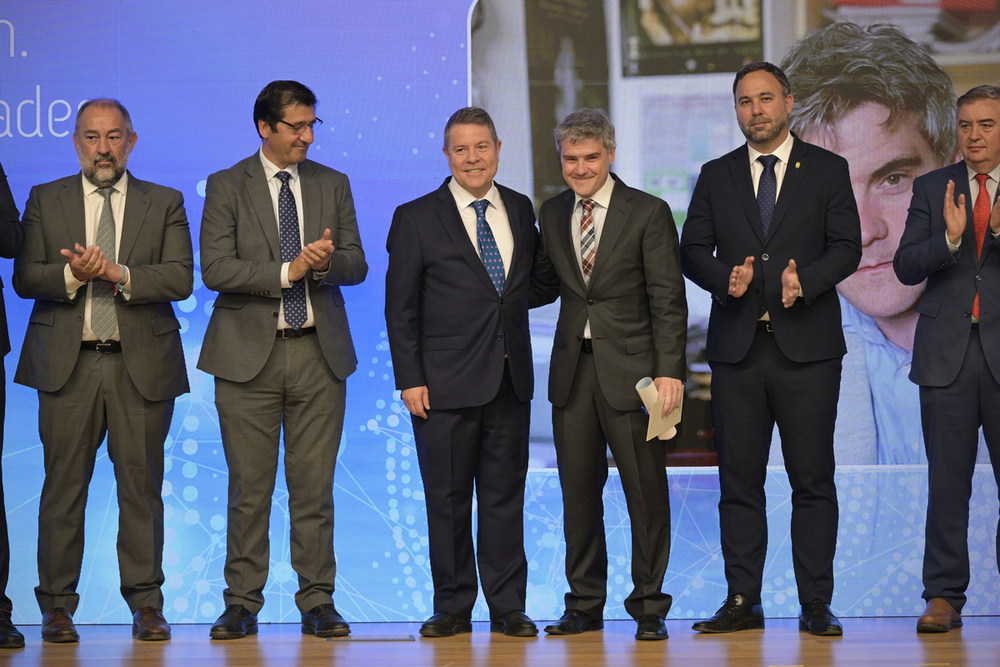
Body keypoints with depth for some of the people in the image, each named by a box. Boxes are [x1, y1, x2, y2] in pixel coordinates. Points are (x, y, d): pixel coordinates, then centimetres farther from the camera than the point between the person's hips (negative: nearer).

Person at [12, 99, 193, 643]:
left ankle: (146, 603, 8)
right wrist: (72, 274, -16)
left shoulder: (165, 204, 10)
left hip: (141, 363, 0)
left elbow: (180, 278, -2)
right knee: (64, 486, 0)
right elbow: (24, 278, 2)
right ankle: (57, 605, 7)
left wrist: (119, 273, -16)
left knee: (142, 485, 1)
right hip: (67, 363, 0)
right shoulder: (45, 201, 11)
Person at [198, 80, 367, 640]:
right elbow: (215, 269, -8)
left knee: (315, 486, 2)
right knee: (250, 488, 1)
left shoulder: (333, 185, 12)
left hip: (320, 352, 2)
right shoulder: (227, 187, 2)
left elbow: (357, 264, 8)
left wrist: (327, 261, -14)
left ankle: (318, 603, 8)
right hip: (249, 353, -2)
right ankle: (243, 604, 9)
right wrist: (287, 270, -16)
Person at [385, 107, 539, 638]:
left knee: (505, 495, 6)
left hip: (510, 377, 3)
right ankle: (453, 608, 13)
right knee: (447, 499, 3)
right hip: (446, 383, -3)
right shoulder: (416, 219, -1)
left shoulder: (522, 211, 10)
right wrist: (409, 379, -8)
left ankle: (508, 607, 12)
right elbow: (400, 308, -2)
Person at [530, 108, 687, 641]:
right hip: (572, 371, 4)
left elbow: (668, 299, -6)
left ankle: (649, 607, 10)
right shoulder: (552, 215, 11)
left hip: (631, 370, -4)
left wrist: (669, 371, -14)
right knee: (578, 491, 7)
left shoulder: (648, 213, -3)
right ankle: (585, 604, 18)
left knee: (646, 493, 0)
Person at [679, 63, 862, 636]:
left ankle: (817, 605, 4)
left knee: (813, 481, -1)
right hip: (737, 348, 2)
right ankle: (743, 601, 9)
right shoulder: (716, 176, 13)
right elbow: (692, 250, 9)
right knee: (739, 481, 3)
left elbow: (847, 246, 0)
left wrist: (806, 280, -19)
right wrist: (726, 278, -12)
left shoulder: (828, 170, 7)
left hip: (807, 347, -2)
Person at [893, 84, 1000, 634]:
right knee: (947, 480, 3)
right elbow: (905, 268, 0)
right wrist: (949, 238, -18)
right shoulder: (932, 189, 9)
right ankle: (943, 595, 8)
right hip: (948, 353, 1)